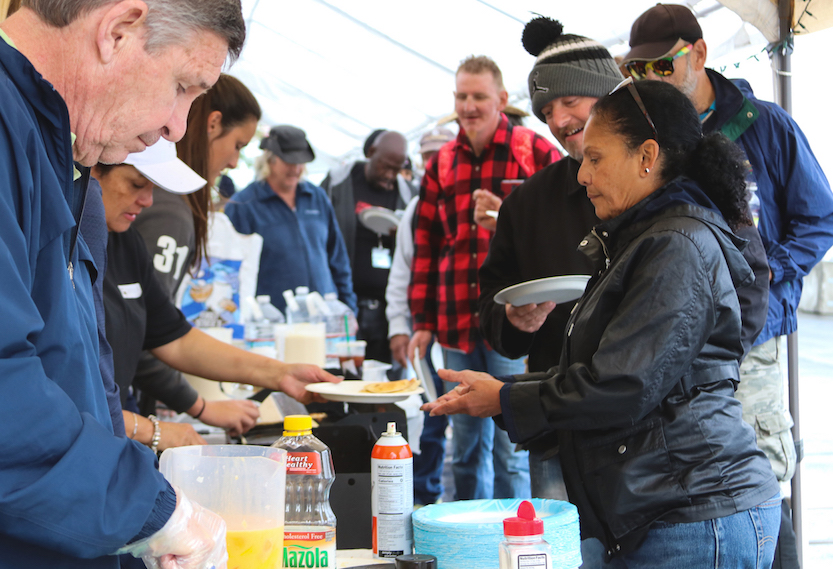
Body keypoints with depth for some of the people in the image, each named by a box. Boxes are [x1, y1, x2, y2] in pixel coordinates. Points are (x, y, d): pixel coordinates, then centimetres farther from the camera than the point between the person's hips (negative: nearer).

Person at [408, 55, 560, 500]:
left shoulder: (536, 153, 0)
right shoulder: (441, 164, 14)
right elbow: (425, 247, 17)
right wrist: (423, 321, 12)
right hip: (456, 327, 5)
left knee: (511, 450, -4)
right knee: (465, 448, 11)